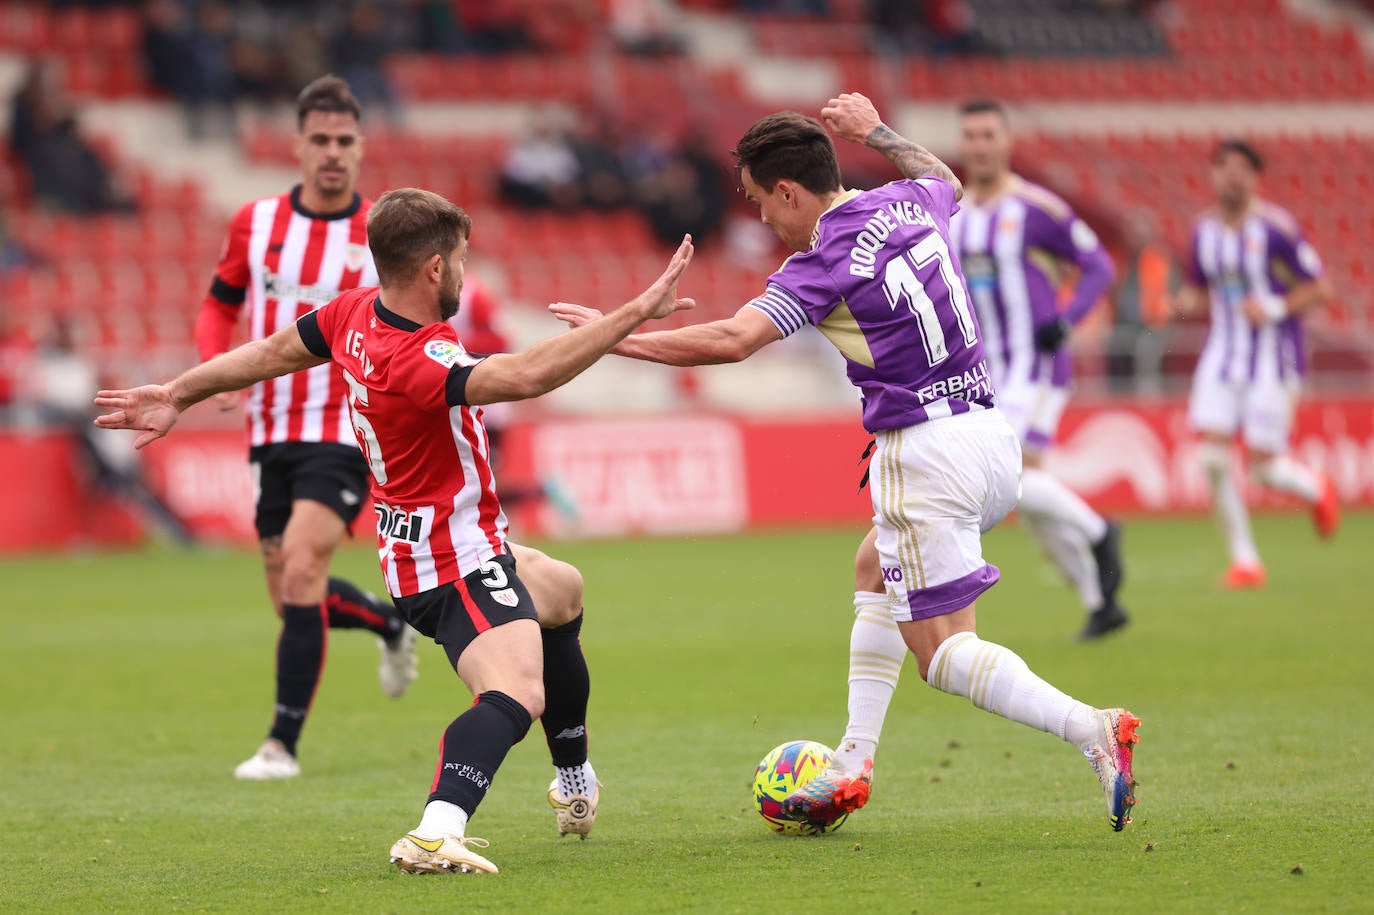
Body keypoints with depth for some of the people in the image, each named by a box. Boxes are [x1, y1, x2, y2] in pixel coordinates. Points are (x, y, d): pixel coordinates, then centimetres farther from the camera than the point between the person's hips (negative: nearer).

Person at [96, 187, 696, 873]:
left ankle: (576, 789, 50)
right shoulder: (416, 363, -32)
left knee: (561, 590, 36)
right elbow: (525, 377, -47)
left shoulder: (358, 313, -4)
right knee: (518, 695, -30)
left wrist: (177, 395, 26)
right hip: (455, 563, -11)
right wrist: (638, 312, -46)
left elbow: (270, 353, 11)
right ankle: (436, 834, -49)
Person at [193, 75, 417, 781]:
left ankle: (283, 743, -14)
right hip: (272, 432, 4)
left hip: (347, 432, -4)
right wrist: (216, 365, -6)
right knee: (291, 597, 8)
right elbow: (219, 305, 14)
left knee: (302, 570, -20)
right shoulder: (255, 222, 2)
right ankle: (393, 624, 41)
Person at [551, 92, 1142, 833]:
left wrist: (617, 336, -17)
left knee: (942, 653, -3)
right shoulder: (910, 204, 8)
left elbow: (732, 340, -25)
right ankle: (850, 772, 27)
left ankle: (1091, 730, -22)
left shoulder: (828, 259, -14)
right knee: (877, 572, 27)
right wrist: (876, 131, 41)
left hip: (925, 456, -9)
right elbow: (945, 180, 35)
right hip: (991, 433, 9)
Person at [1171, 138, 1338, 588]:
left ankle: (1316, 488, 30)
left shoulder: (1276, 228, -12)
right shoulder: (1204, 230, 5)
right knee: (1212, 456, -10)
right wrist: (1184, 302, -4)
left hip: (1273, 359, -5)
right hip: (1222, 355, 5)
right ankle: (1244, 559, 2)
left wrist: (1276, 309, -22)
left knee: (1264, 468, -6)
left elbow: (1319, 289, -8)